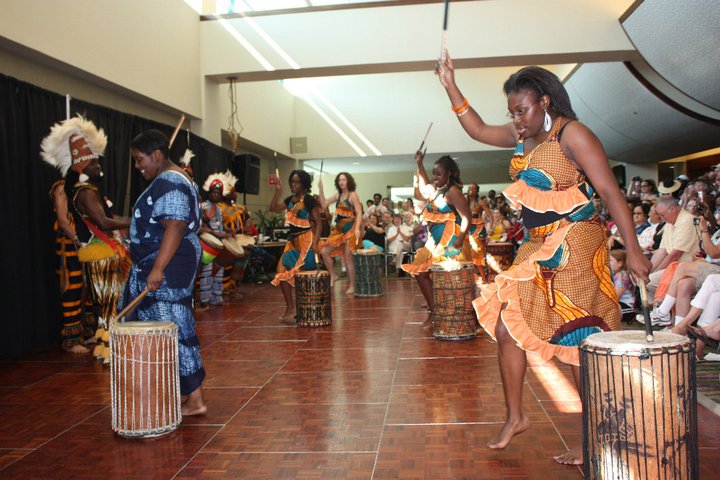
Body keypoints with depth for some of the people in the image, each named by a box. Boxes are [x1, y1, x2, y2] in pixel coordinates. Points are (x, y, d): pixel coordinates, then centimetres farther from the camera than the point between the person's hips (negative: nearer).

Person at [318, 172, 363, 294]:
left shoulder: (353, 195, -7)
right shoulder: (337, 195, 11)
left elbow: (359, 213, -13)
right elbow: (323, 204, 7)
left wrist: (357, 229, -26)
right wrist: (321, 188, 0)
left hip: (350, 229, -7)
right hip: (339, 229, 7)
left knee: (348, 257, -5)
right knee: (324, 251, 0)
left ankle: (352, 286, 6)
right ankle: (333, 275, 15)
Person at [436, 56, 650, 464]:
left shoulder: (571, 134, -11)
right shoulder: (522, 137, 12)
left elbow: (611, 191, -16)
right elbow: (478, 129, 24)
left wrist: (634, 250, -21)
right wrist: (450, 85, 16)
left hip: (574, 248, -8)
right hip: (536, 250, 9)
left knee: (580, 344, -5)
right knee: (506, 329, 8)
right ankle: (515, 417, 25)